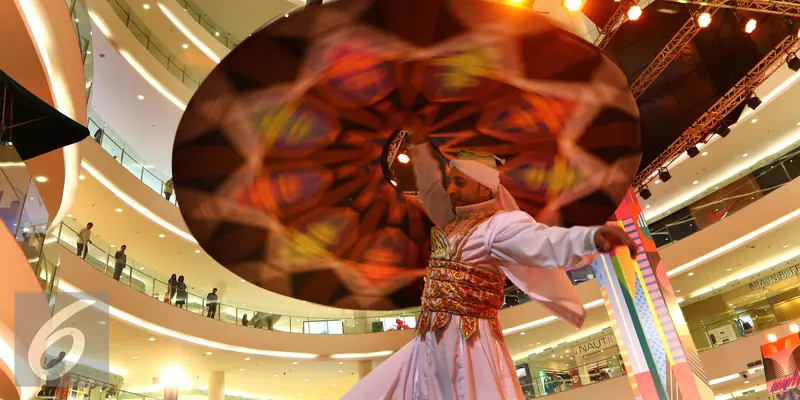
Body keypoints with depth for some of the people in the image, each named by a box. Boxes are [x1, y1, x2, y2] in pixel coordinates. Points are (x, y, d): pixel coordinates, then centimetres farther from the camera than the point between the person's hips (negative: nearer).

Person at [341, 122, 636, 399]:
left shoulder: (500, 223, -11)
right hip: (429, 344, 9)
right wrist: (420, 143, 25)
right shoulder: (453, 219, 12)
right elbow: (429, 188, 27)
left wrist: (593, 237, -47)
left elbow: (546, 243, -28)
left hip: (469, 345, -8)